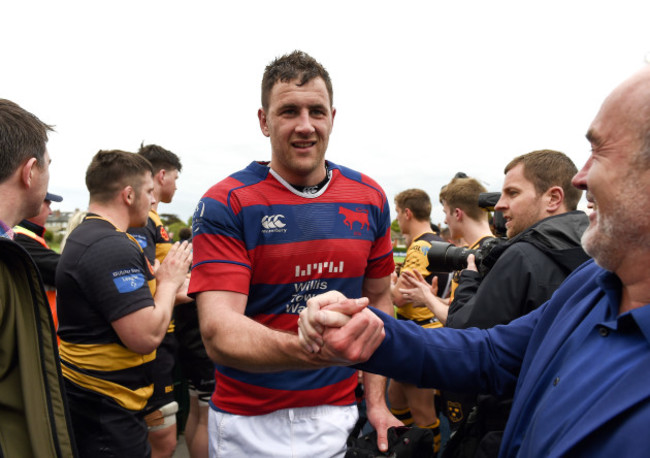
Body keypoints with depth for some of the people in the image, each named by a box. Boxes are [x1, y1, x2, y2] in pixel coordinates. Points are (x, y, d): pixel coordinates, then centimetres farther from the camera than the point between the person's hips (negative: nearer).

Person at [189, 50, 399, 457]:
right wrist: (308, 349, -41)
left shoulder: (369, 199, -1)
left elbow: (378, 298, 6)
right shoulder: (225, 205, -15)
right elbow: (218, 333, -23)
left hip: (338, 414, 4)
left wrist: (376, 400, 1)